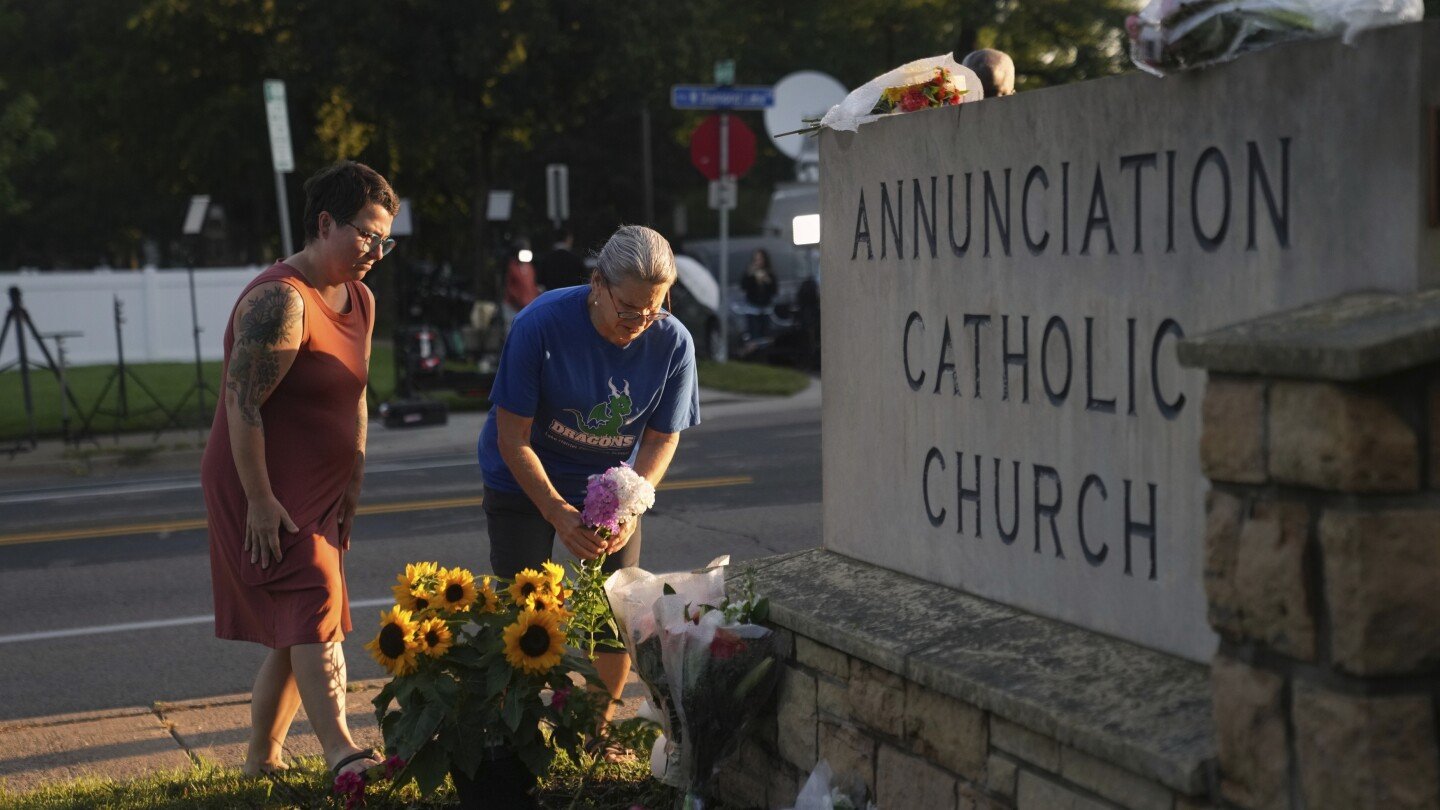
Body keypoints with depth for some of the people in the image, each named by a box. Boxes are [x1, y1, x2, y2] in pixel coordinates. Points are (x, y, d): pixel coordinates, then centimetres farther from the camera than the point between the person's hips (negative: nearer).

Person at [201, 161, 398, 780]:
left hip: (318, 492, 9)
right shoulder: (280, 299, -19)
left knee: (297, 632, 10)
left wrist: (353, 487, 17)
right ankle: (342, 754, -28)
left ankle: (261, 759, 21)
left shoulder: (360, 301, 11)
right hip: (265, 490, -9)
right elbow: (242, 404, -23)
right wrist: (260, 501, -24)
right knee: (314, 609, -20)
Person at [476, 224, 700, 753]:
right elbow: (512, 438, -21)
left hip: (612, 484, 3)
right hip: (525, 481, -2)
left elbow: (662, 438, -8)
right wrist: (559, 513, -30)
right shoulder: (540, 325, -27)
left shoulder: (673, 343, -19)